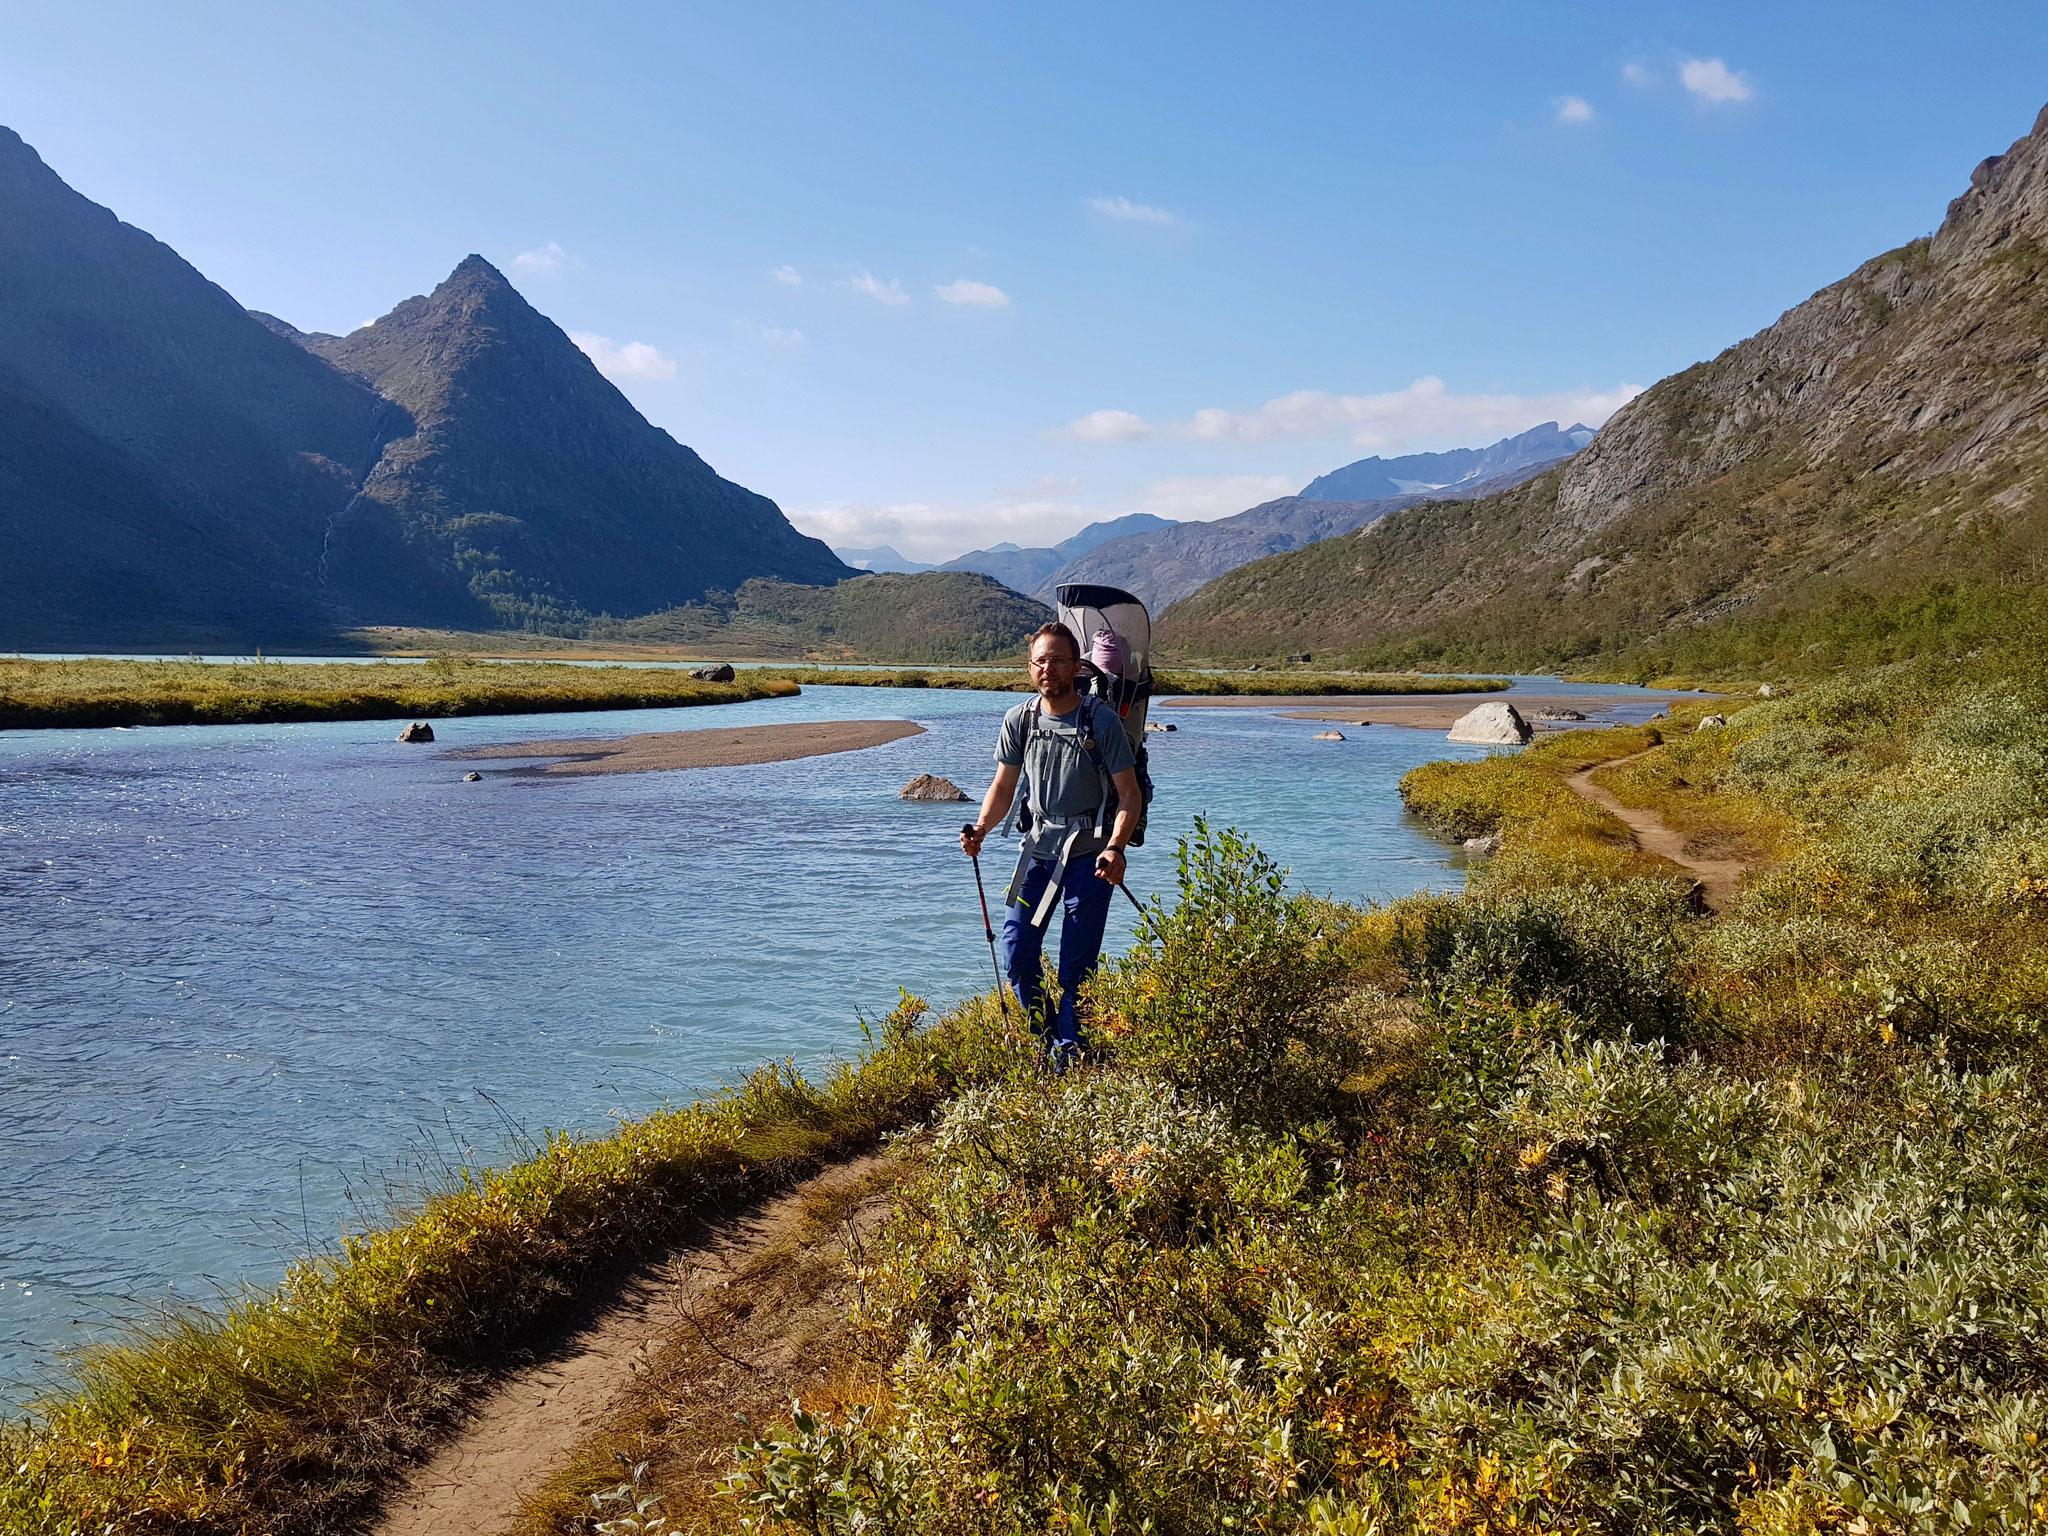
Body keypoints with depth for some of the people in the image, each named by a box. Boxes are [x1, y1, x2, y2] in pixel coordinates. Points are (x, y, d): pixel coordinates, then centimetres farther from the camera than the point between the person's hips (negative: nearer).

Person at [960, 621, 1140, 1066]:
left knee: (1077, 964, -2)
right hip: (1039, 846, 4)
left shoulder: (1102, 722, -11)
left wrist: (1115, 849, -25)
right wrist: (980, 829, -9)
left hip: (1090, 851, -4)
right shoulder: (1018, 721, 1)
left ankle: (1069, 1053, 14)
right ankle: (1043, 1036, 25)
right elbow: (1003, 787, 10)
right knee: (1016, 952, 1)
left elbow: (1129, 796, -9)